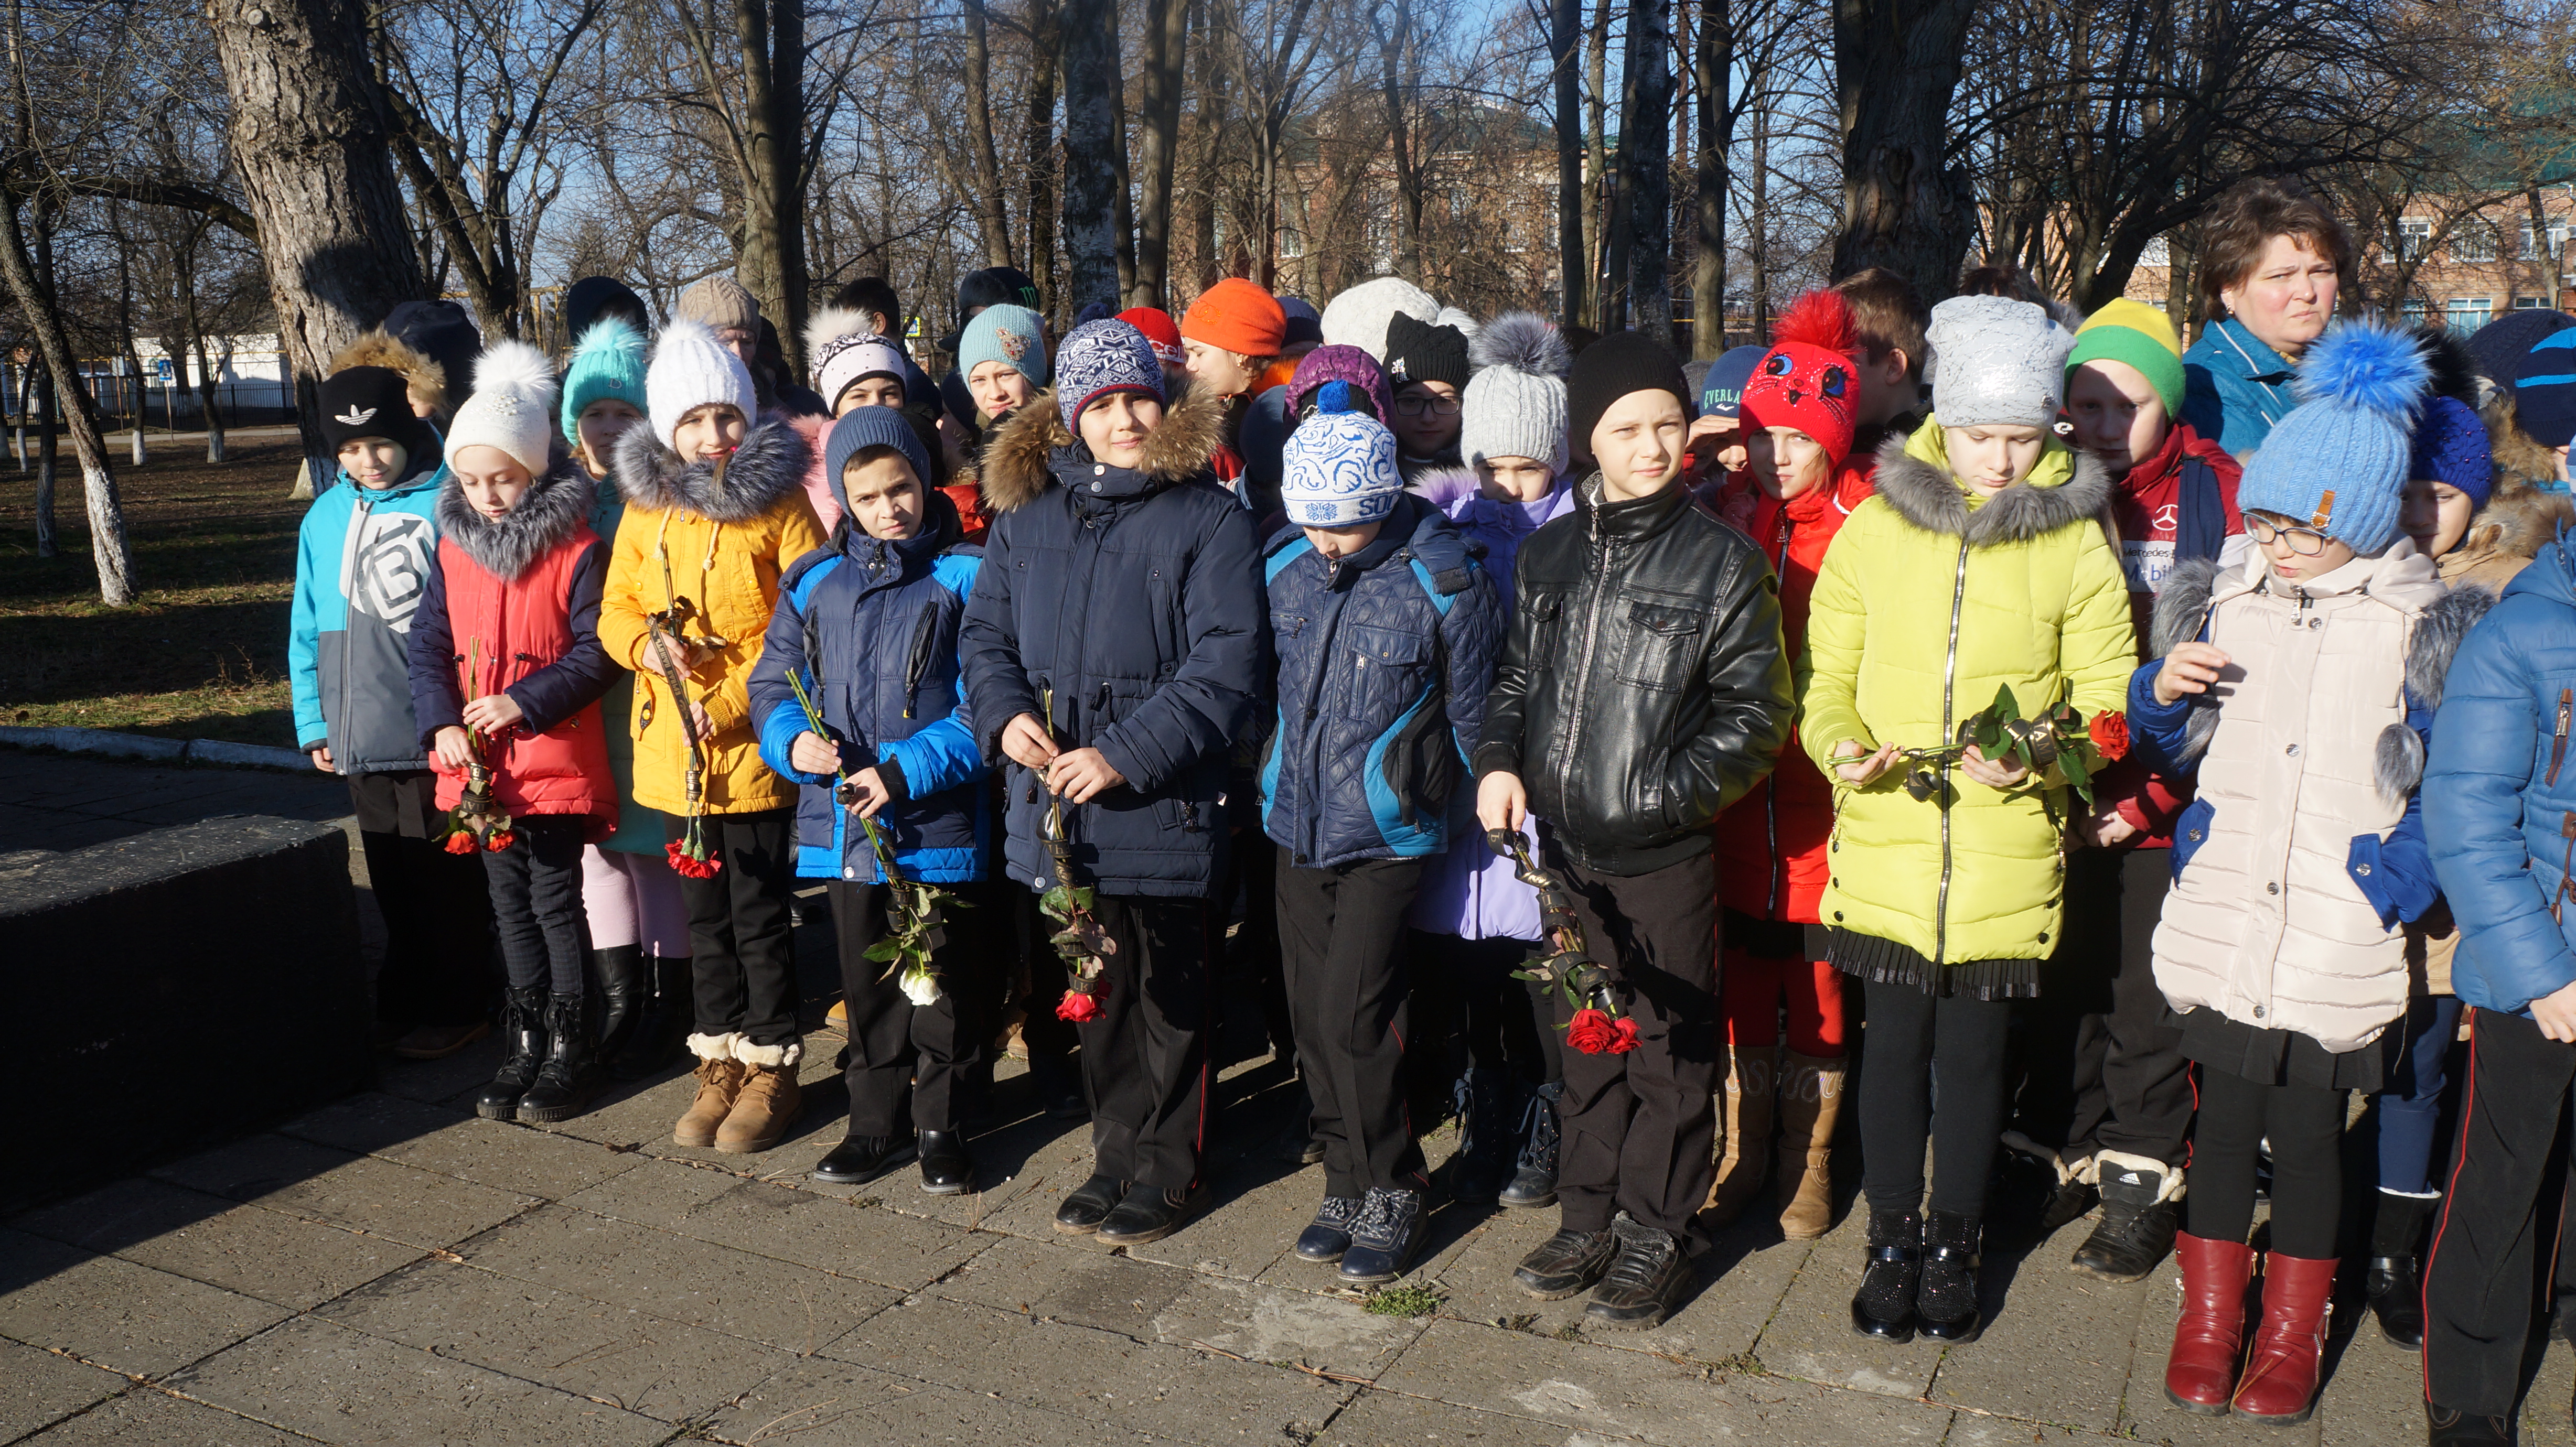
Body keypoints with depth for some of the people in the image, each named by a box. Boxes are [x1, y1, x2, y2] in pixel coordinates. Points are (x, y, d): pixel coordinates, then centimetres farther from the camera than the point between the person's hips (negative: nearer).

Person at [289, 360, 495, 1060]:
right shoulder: (325, 517, 8)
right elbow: (309, 627, 13)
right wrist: (314, 720, 9)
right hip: (362, 737, 5)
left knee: (446, 877, 4)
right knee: (393, 877, 16)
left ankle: (453, 1009, 16)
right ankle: (404, 1003, 28)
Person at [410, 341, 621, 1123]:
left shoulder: (576, 548, -9)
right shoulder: (453, 547, 7)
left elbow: (597, 651, -12)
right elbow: (428, 645, 8)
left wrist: (525, 702, -20)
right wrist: (442, 723, -7)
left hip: (555, 758, -5)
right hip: (477, 761, 6)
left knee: (556, 901, 1)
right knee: (511, 905, 13)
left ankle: (571, 1050, 13)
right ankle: (526, 1046, 24)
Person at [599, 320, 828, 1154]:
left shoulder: (780, 505, -8)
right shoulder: (644, 508, 6)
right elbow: (615, 609, 13)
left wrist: (733, 697, -17)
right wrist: (644, 644, -9)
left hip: (754, 750, -5)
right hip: (672, 747, 5)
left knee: (760, 914, 4)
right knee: (705, 913, 15)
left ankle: (772, 1069, 19)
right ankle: (721, 1064, 29)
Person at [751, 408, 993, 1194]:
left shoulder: (964, 576, -6)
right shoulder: (814, 581, 8)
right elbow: (772, 682, 13)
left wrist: (905, 772, -19)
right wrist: (792, 741, -9)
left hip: (936, 826, -4)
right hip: (842, 821, 4)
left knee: (939, 984, 5)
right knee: (865, 983, 16)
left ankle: (940, 1128, 23)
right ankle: (878, 1123, 32)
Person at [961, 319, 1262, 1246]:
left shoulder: (1209, 519, -6)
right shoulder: (1026, 516, 11)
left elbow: (1226, 662, -13)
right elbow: (986, 631, 15)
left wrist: (1126, 752, -20)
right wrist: (1005, 713, -6)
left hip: (1161, 808, -5)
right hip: (1059, 804, 5)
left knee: (1168, 996, 6)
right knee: (1096, 991, 16)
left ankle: (1168, 1170, 22)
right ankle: (1118, 1153, 32)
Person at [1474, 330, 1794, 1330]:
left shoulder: (1722, 560, -4)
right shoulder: (1548, 555, 9)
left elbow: (1753, 714, -5)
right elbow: (1514, 678, 17)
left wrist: (1674, 790, -17)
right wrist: (1499, 761, -2)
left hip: (1666, 854, -4)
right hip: (1563, 849, 4)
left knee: (1669, 1049, 7)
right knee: (1586, 1038, 16)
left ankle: (1655, 1233, 23)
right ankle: (1589, 1217, 32)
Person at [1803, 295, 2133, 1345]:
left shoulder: (2077, 545, 1)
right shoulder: (1874, 528, 3)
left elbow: (2107, 699, 3)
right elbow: (1828, 679, 7)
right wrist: (1844, 749, -14)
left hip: (2008, 851, 0)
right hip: (1886, 838, 1)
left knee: (1973, 1052, 10)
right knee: (1895, 1044, 7)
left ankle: (1955, 1248, 30)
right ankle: (1893, 1242, 27)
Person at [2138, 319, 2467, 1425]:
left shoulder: (2423, 625, -2)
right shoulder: (2225, 600, 5)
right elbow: (2173, 745, 15)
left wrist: (2400, 883, -9)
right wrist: (2164, 691, -6)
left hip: (2339, 947, -2)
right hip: (2220, 928, 2)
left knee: (2309, 1129, 8)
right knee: (2223, 1119, 11)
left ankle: (2291, 1334, 29)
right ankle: (2209, 1317, 29)